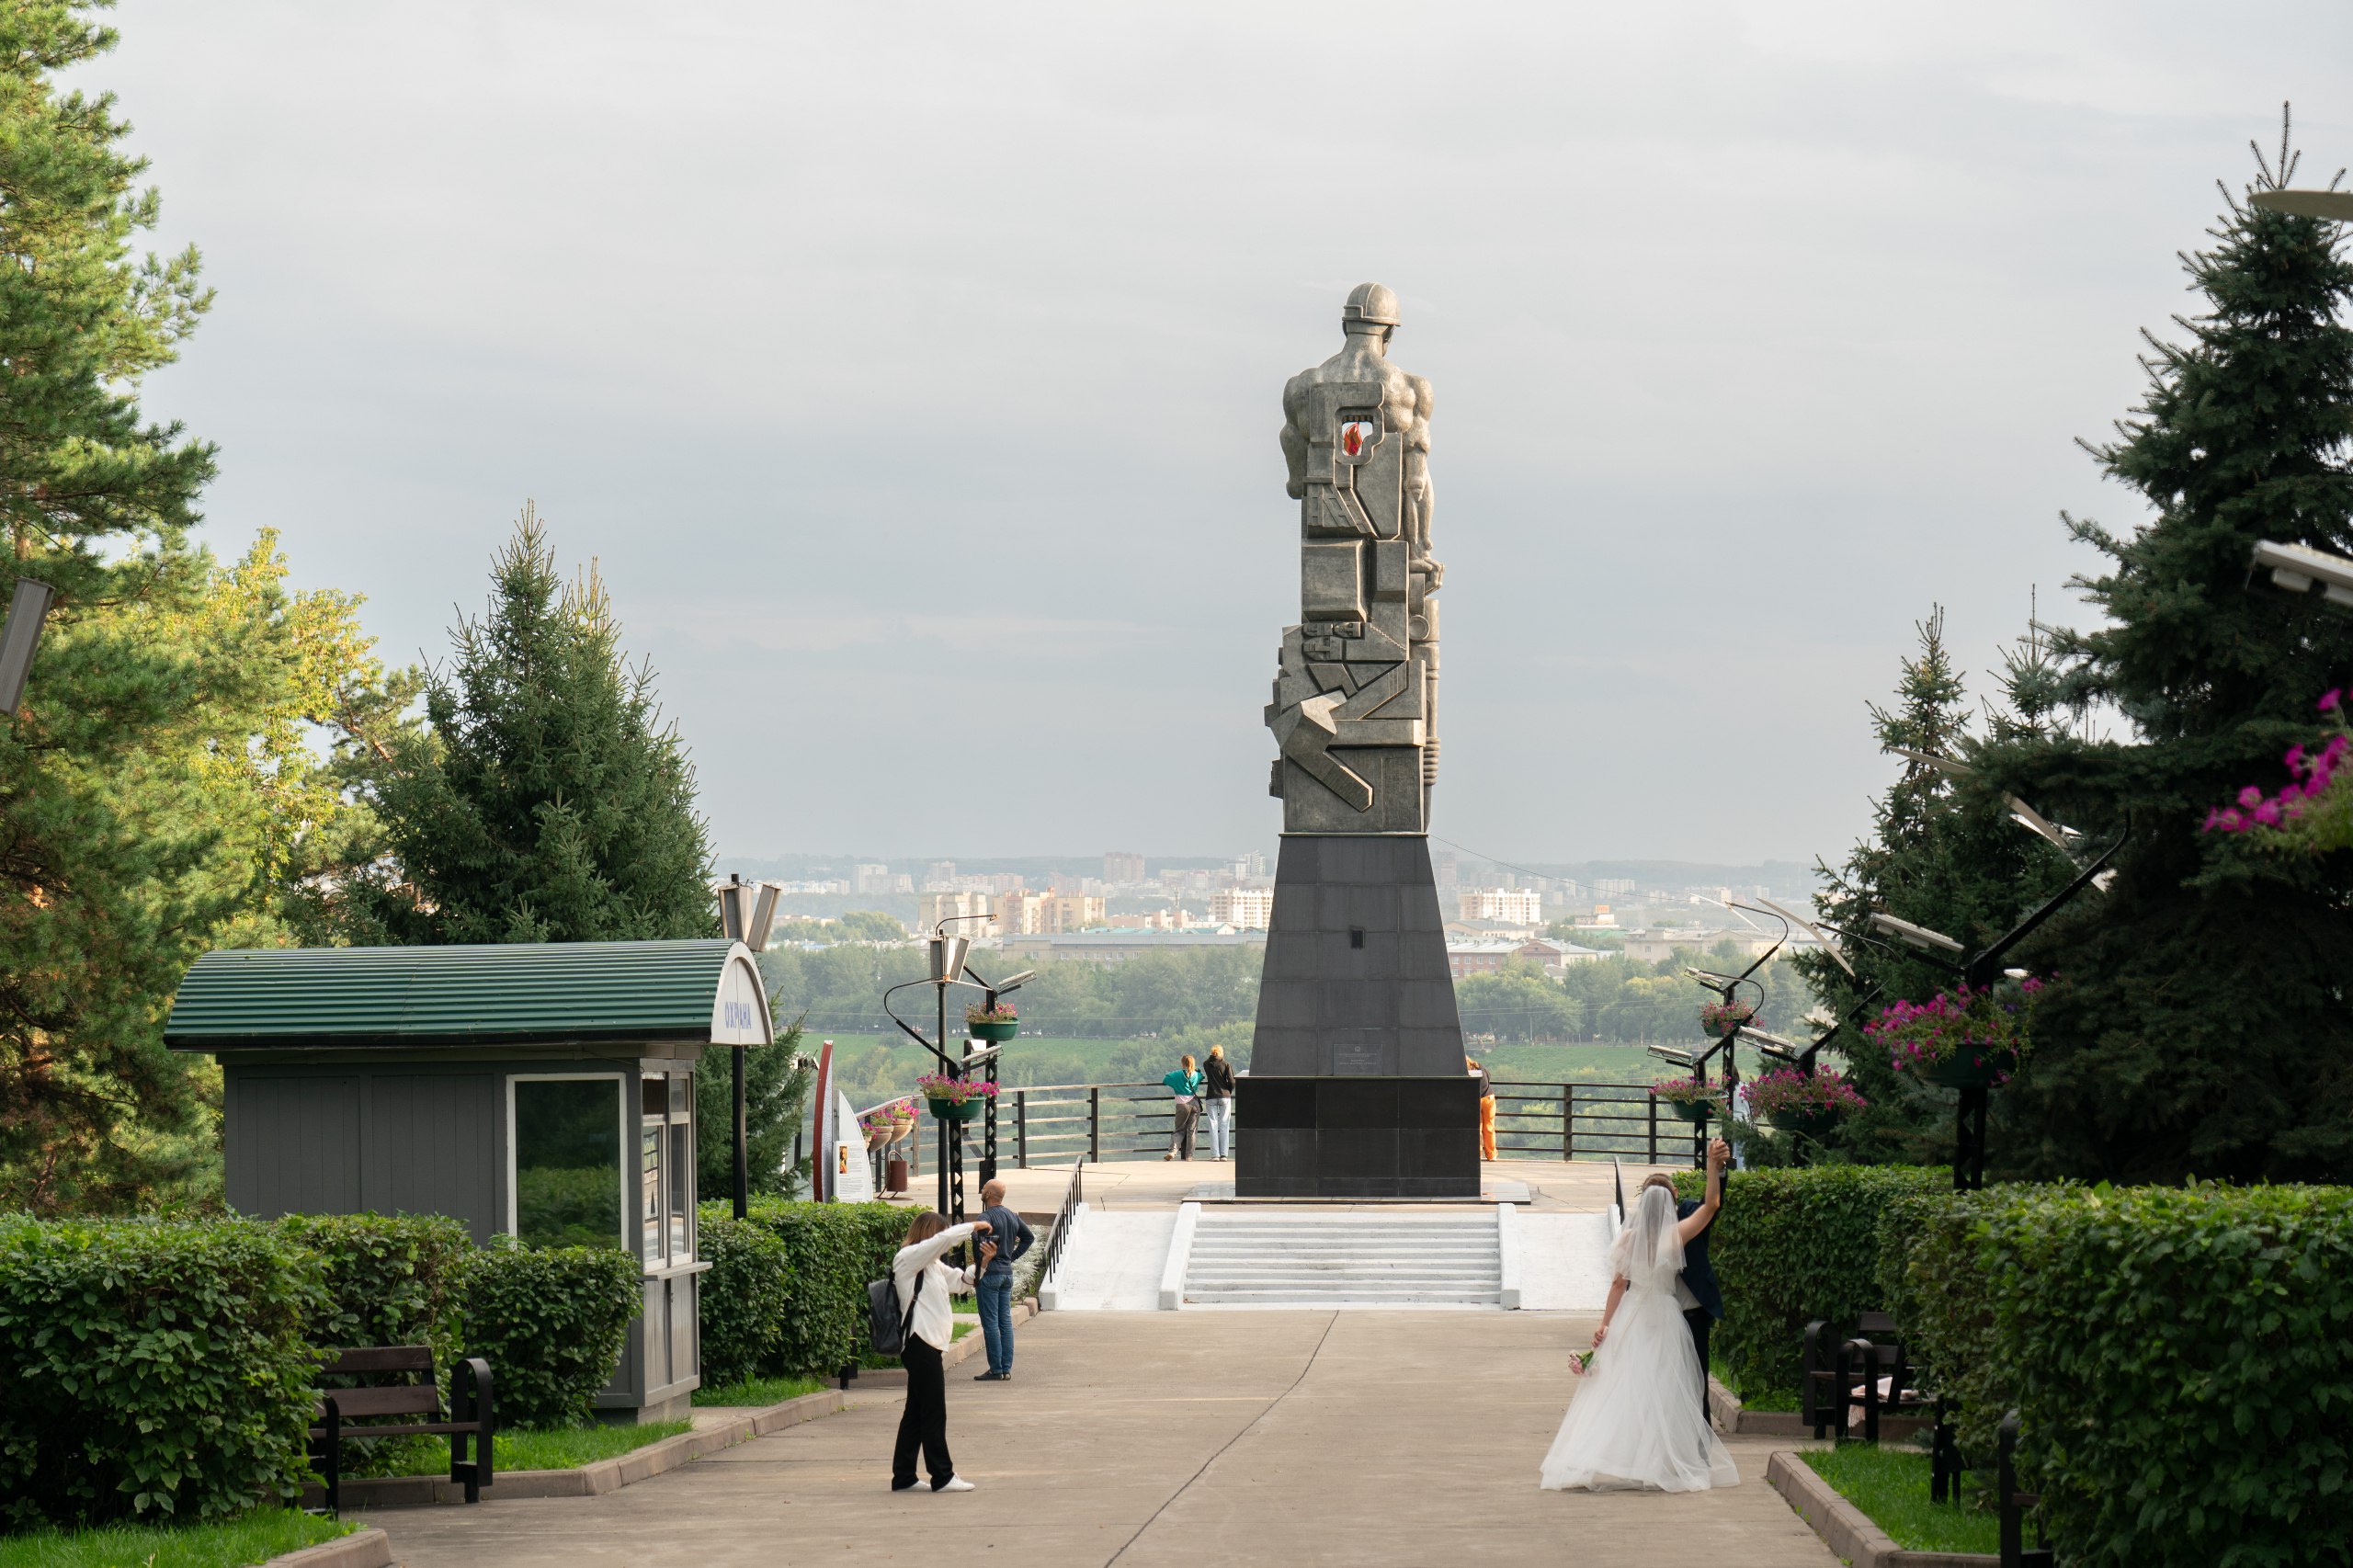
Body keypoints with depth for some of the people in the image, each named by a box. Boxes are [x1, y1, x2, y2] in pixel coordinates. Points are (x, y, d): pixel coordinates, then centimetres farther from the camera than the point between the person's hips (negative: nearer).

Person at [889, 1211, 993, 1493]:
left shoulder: (932, 1265, 20)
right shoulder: (908, 1258, -9)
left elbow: (959, 1281, 25)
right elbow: (944, 1239, -20)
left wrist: (983, 1262, 9)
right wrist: (974, 1226, -7)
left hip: (927, 1345, 10)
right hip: (920, 1343, -10)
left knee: (916, 1412, 11)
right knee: (934, 1413, -6)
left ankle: (903, 1477, 14)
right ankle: (942, 1476, -2)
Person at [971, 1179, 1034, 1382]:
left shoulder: (986, 1217, -14)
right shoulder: (1013, 1217, 10)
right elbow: (1029, 1236, 21)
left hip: (990, 1274, -8)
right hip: (1008, 1272, 8)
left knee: (990, 1323, -4)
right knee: (1006, 1321, 10)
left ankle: (996, 1369, -5)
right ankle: (1006, 1368, 11)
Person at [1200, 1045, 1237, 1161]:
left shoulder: (1206, 1064, 3)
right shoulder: (1226, 1064, -1)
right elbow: (1232, 1082, -5)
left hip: (1211, 1097, 1)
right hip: (1225, 1097, -1)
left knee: (1213, 1125, 2)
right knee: (1224, 1125, 4)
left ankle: (1215, 1154, -4)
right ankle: (1224, 1154, -1)